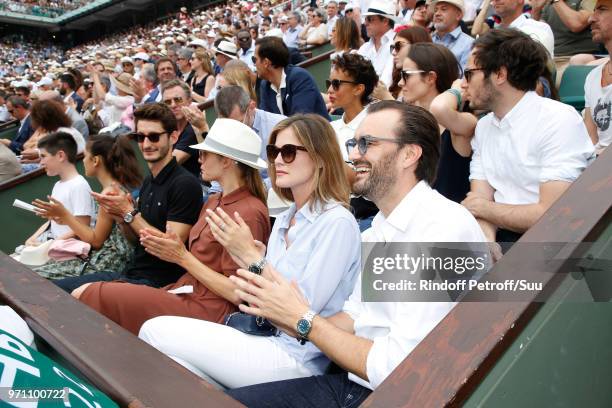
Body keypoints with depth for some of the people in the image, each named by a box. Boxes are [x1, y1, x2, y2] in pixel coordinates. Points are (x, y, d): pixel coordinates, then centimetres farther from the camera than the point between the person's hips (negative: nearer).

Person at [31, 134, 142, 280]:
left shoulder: (110, 192, -18)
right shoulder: (118, 186, 10)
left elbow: (96, 240, -13)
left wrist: (65, 214, -8)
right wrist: (68, 220, 11)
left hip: (106, 265, -9)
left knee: (35, 277, -3)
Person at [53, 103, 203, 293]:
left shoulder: (185, 184, -17)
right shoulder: (148, 181, 11)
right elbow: (136, 240, 15)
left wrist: (129, 213, -16)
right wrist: (121, 218, -6)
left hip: (157, 282, -8)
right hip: (130, 271, 8)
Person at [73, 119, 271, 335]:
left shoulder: (249, 213, -16)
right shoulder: (213, 202, 13)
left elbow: (237, 294, -17)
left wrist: (183, 257, -13)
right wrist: (165, 244, -3)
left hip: (207, 310, -8)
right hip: (184, 292, 8)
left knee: (88, 296, -12)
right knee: (84, 293, -3)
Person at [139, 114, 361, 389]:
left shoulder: (337, 222, -14)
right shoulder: (284, 219, 11)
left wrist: (251, 256, -17)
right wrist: (242, 256, -4)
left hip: (298, 358, -7)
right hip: (267, 338, 7)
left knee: (155, 331, -10)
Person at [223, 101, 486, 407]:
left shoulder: (445, 228, -22)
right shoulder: (380, 225, 8)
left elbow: (401, 369, -25)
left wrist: (304, 319, -17)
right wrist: (291, 317, -7)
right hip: (354, 383, 7)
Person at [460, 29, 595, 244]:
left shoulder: (560, 121, -13)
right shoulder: (483, 127, 8)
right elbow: (480, 206, 2)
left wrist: (482, 207, -7)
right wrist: (486, 243, -17)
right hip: (501, 237, 6)